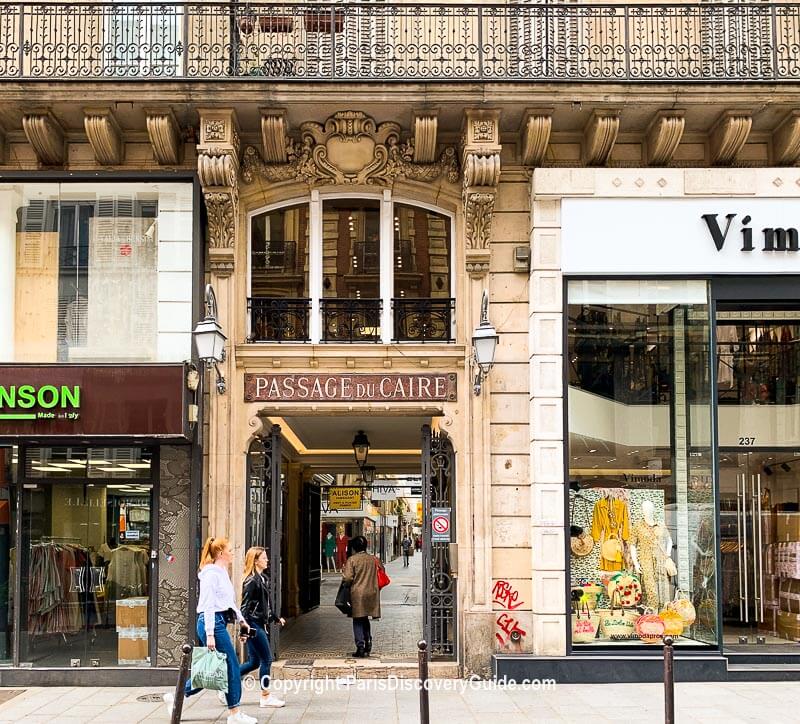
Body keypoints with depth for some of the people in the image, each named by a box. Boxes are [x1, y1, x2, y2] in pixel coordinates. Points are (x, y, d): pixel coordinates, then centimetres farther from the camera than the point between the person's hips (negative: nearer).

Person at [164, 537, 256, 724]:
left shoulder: (223, 573, 17)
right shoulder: (211, 574, -13)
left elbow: (230, 601, 27)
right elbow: (208, 606, -18)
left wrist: (241, 620, 24)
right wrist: (210, 634, -21)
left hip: (220, 623, 10)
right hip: (212, 623, -10)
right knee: (231, 666, -4)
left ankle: (176, 697, 19)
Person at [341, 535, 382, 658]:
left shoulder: (352, 559, -9)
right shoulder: (373, 559, 5)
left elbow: (348, 578, -16)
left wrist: (343, 571, 5)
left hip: (357, 593, -4)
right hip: (371, 593, 4)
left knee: (358, 621, 2)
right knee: (365, 620, 19)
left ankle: (360, 647, -3)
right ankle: (368, 645, 14)